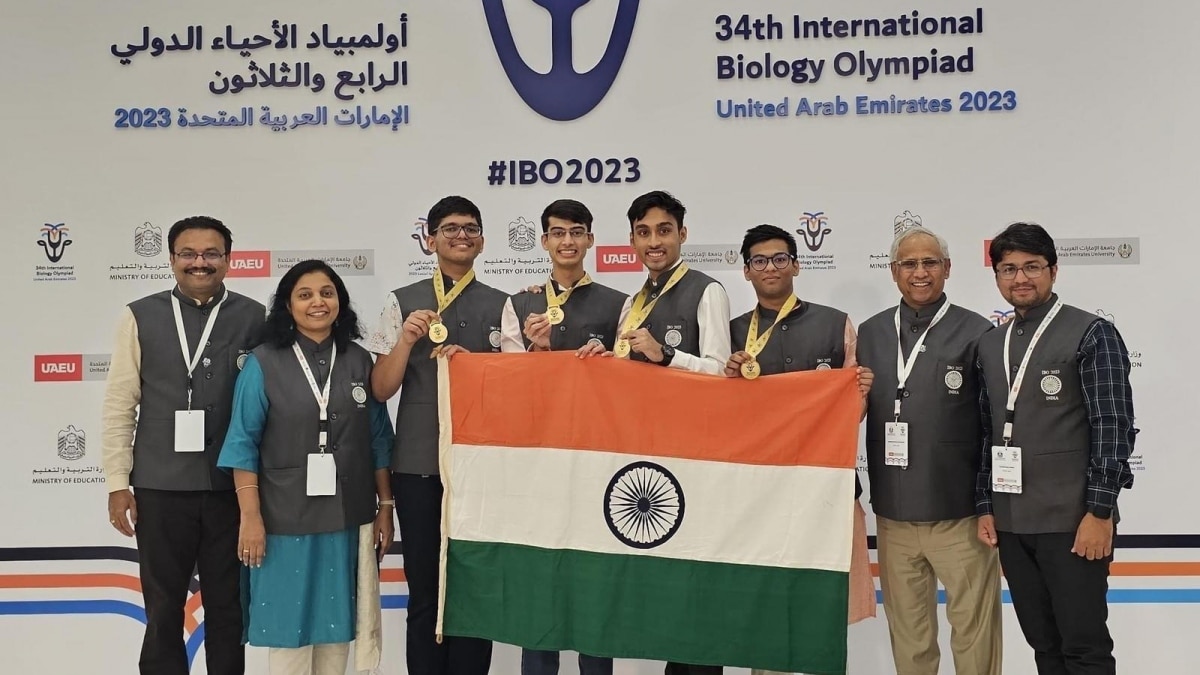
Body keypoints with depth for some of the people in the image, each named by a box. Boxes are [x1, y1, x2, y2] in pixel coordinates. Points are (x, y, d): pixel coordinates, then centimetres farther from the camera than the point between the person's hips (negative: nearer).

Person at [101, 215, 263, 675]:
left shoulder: (255, 319, 1)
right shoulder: (140, 318, 3)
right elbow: (119, 405, 3)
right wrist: (118, 484, -1)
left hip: (231, 488, 0)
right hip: (160, 488, 1)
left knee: (227, 608, 11)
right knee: (163, 609, 11)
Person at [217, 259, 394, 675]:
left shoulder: (360, 362, 4)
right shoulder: (264, 363, -5)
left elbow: (378, 440, 7)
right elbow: (243, 445, -6)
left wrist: (385, 507, 5)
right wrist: (250, 517, -10)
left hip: (347, 518, 3)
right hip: (286, 520, -3)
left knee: (337, 622, 11)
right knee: (289, 623, 5)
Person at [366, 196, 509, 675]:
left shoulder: (500, 306, 3)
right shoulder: (401, 303, 6)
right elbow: (381, 390, 3)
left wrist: (472, 363, -15)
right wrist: (407, 339, -12)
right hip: (417, 463, 1)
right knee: (424, 590, 9)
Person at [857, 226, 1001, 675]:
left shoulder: (977, 333, -4)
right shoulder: (870, 334, 7)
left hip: (960, 513, -3)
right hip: (893, 513, 4)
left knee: (973, 629, 4)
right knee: (906, 632, 14)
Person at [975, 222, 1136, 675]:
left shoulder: (1091, 334, -4)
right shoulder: (990, 345, 12)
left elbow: (1113, 428, -9)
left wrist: (1100, 511, -14)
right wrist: (985, 506, 10)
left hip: (1072, 521, -5)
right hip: (1012, 522, 5)